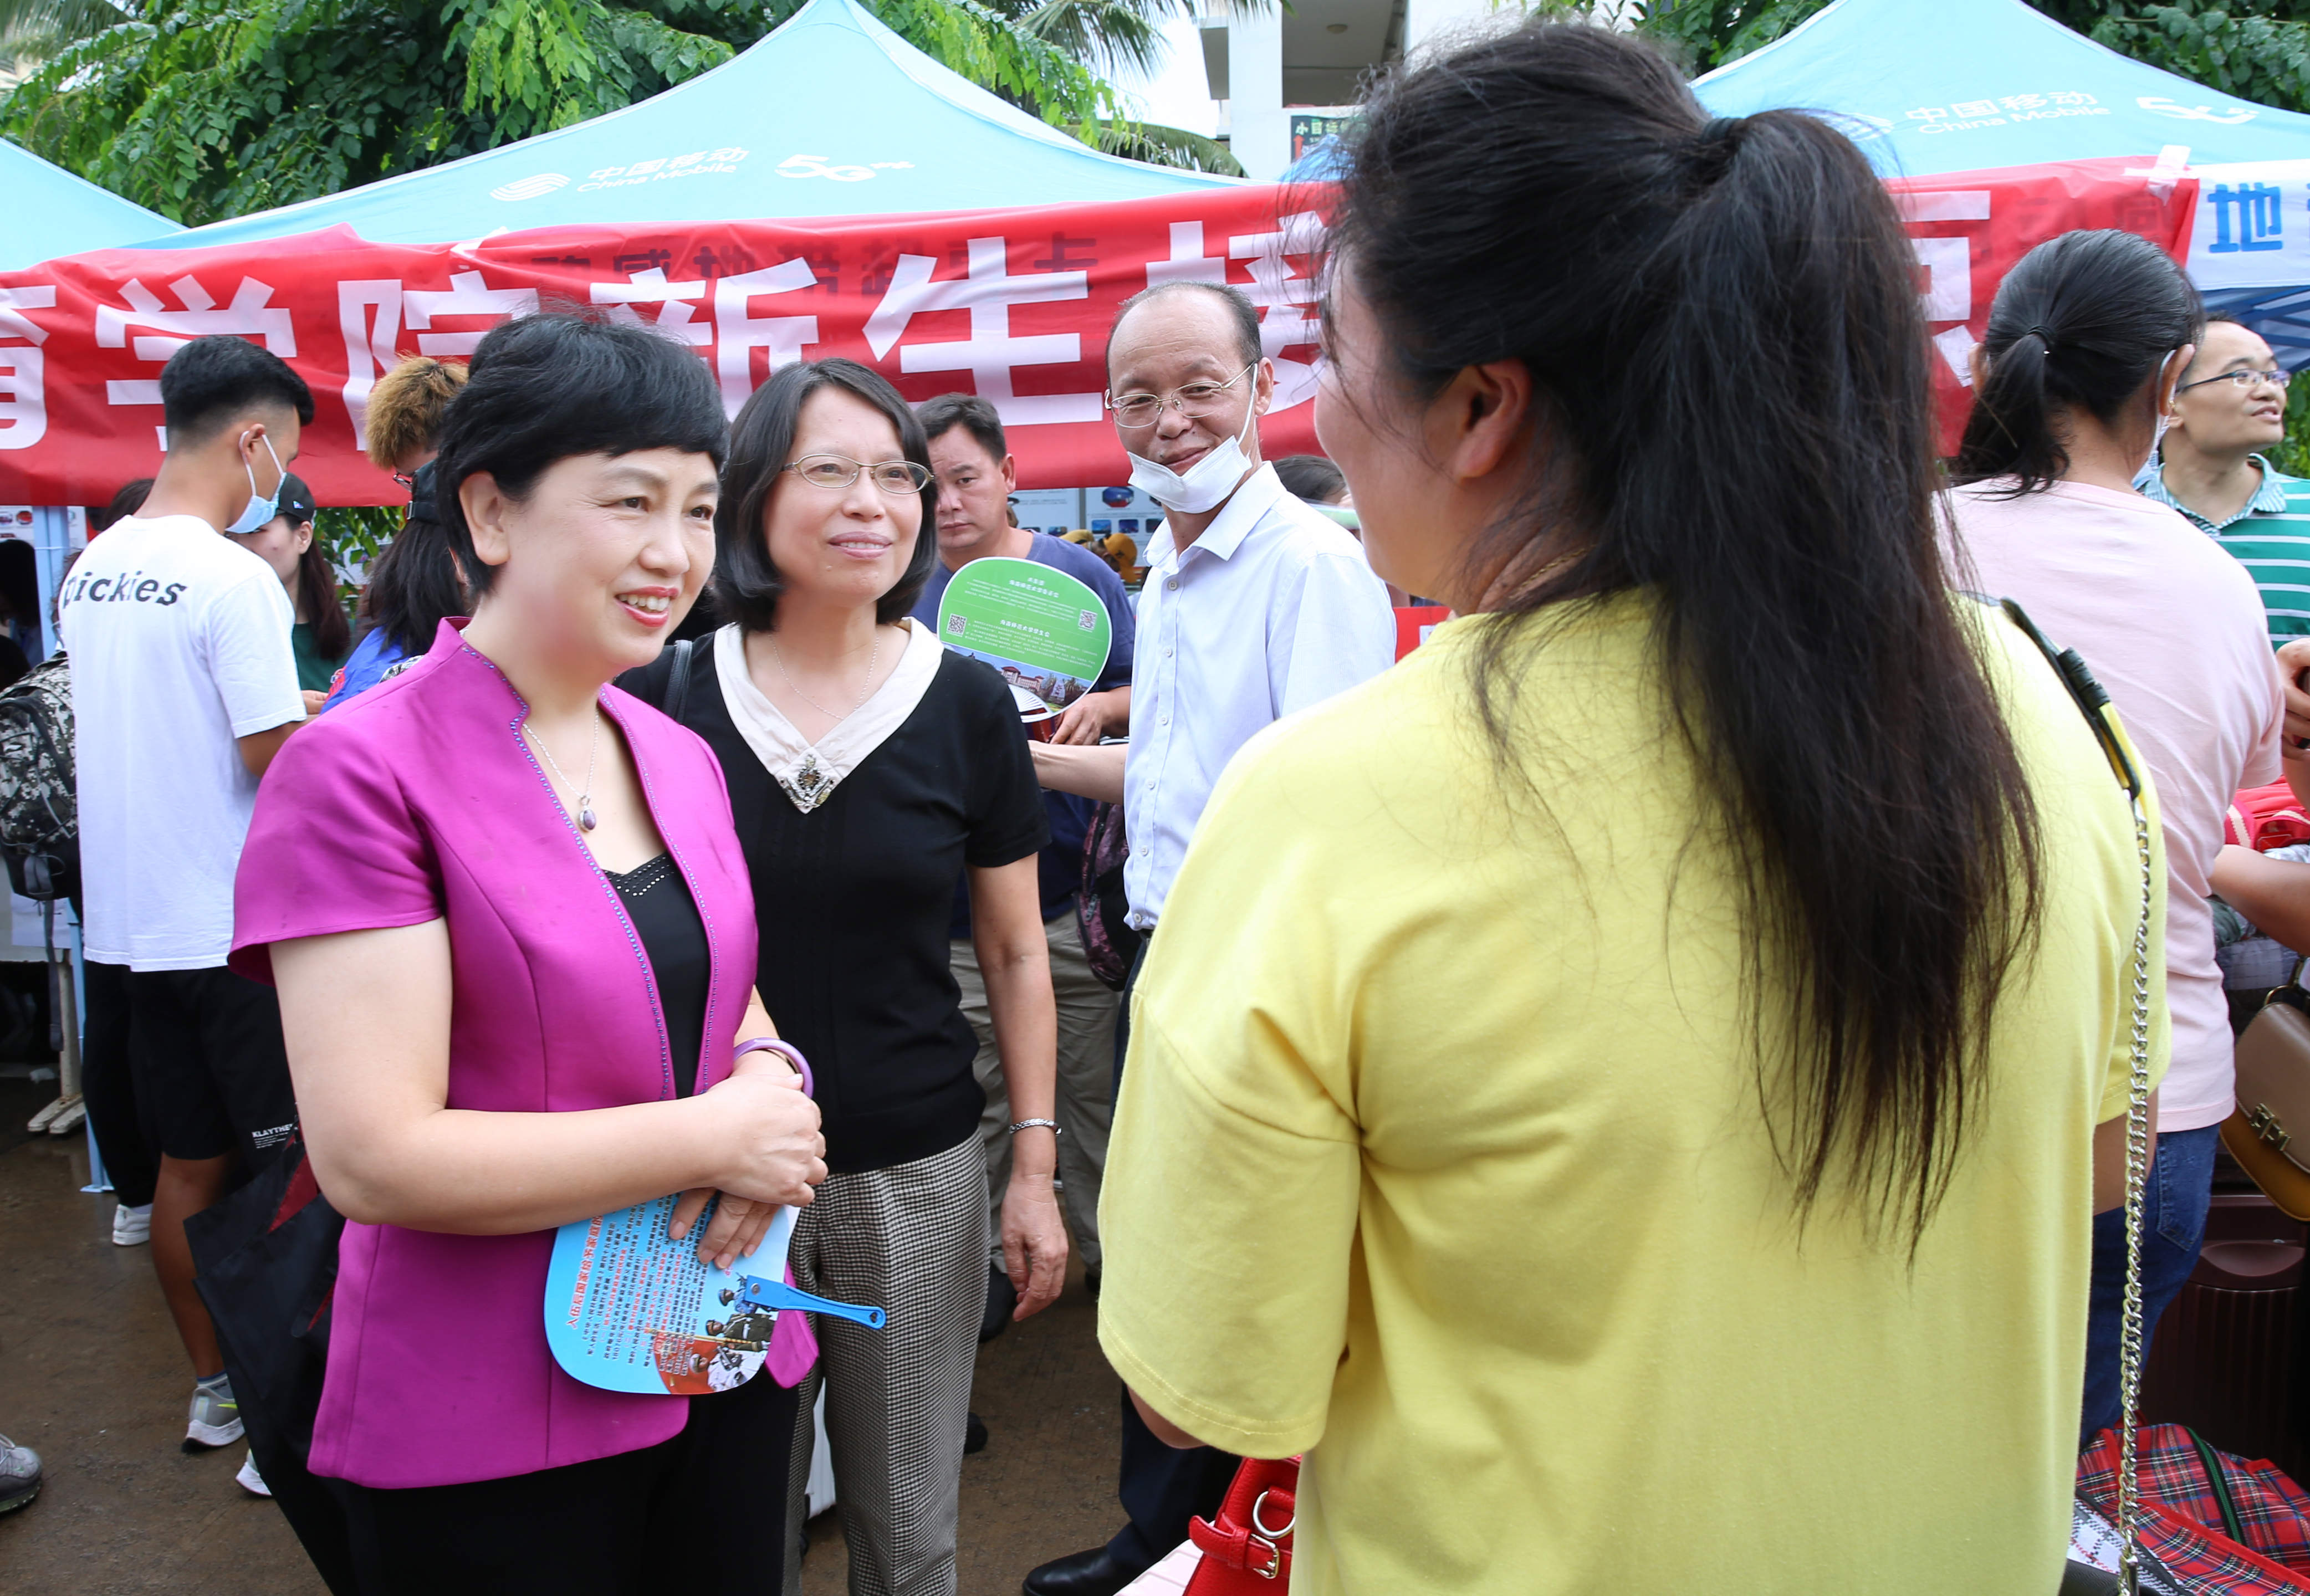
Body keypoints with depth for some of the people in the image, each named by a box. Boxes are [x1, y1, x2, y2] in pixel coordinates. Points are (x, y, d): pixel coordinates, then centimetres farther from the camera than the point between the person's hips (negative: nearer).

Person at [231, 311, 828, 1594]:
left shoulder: (680, 759, 4)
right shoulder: (364, 770, -16)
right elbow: (374, 1156, -21)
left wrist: (768, 1078, -8)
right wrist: (712, 1137, -18)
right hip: (481, 1430, -6)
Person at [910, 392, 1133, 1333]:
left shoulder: (1079, 575, 3)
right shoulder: (906, 595, 7)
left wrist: (1100, 707, -14)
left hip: (1076, 895, -1)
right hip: (951, 908, 1)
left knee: (1097, 1088, 8)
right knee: (974, 1097, 8)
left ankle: (1111, 1248, 25)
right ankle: (985, 1265, 24)